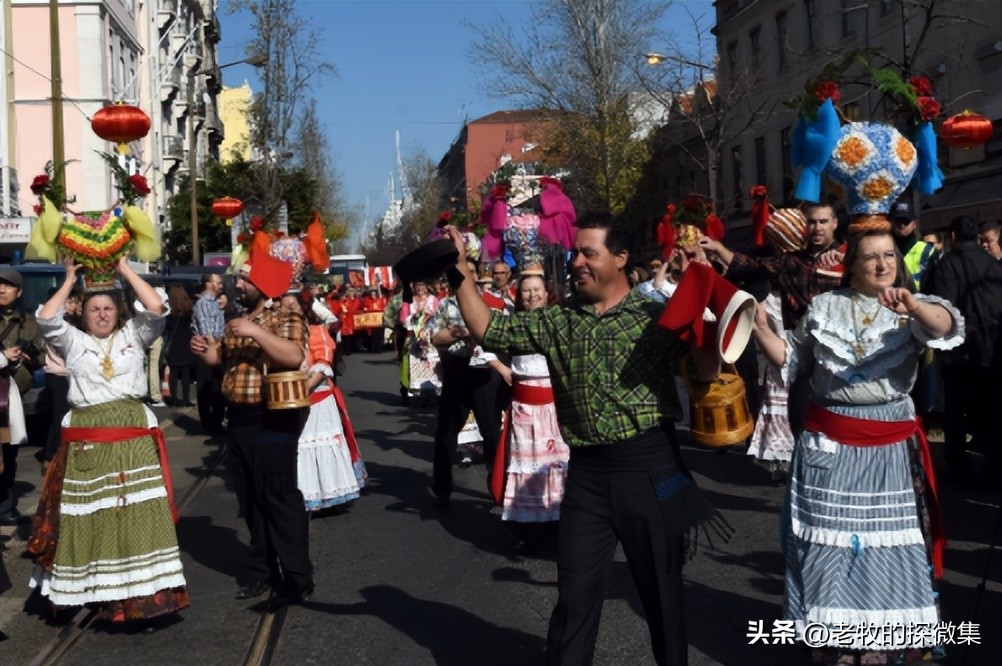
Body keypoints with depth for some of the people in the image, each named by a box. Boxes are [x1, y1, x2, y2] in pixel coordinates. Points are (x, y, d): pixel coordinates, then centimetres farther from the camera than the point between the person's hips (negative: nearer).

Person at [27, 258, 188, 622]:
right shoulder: (74, 342, 13)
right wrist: (70, 280, 6)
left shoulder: (133, 336, 13)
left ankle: (140, 591, 3)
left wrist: (125, 270, 3)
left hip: (133, 438, 0)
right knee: (90, 518, 2)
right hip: (86, 442, 0)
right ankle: (98, 592, 11)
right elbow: (46, 319, -3)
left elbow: (156, 308, -2)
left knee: (138, 515, -2)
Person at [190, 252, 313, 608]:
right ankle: (262, 567, 25)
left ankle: (297, 576, 1)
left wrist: (257, 333, -30)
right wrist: (208, 352, 2)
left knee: (280, 496, -6)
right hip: (239, 418, 9)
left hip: (272, 419, -9)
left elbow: (295, 357, -28)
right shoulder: (239, 321, 14)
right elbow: (226, 359, 23)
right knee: (250, 497, 14)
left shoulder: (285, 318, -11)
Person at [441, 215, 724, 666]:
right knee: (575, 594, 9)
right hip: (586, 472, 3)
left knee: (661, 588, 13)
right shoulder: (557, 321, 7)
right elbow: (487, 331, 5)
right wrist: (462, 272, -2)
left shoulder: (655, 316, -3)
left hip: (650, 467, -2)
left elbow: (707, 370, -7)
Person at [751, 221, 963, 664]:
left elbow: (947, 327, -21)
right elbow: (791, 360, 11)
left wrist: (913, 305, -41)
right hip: (828, 444, 1)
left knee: (889, 545, 6)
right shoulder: (823, 306, 6)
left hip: (890, 450, -1)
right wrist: (761, 328, -4)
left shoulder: (912, 309, 0)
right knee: (828, 542, 6)